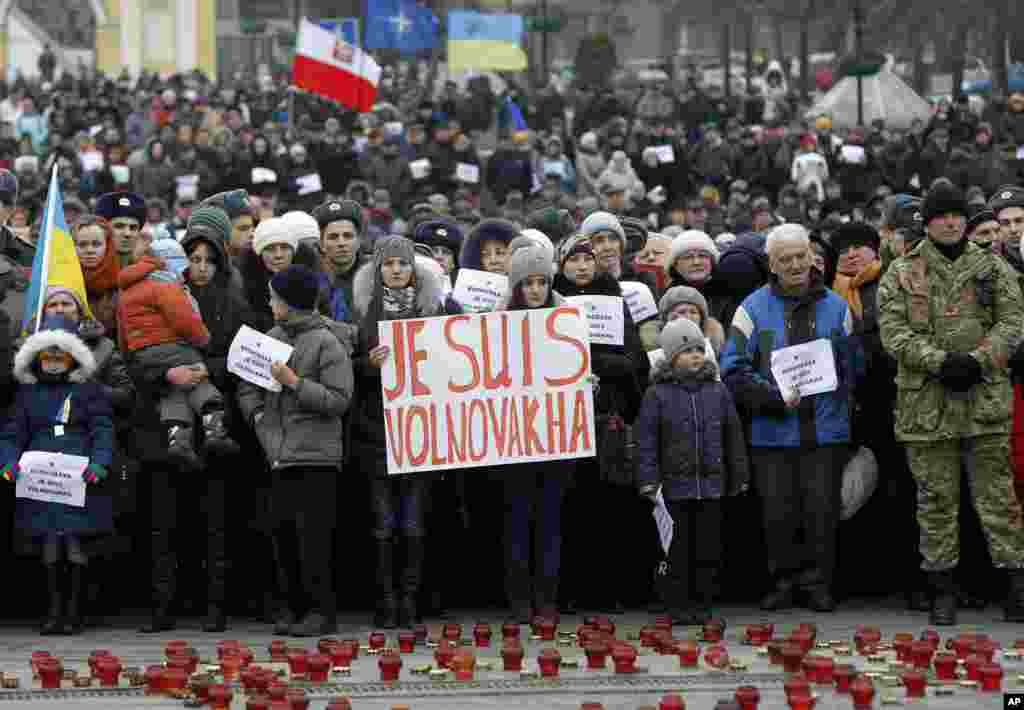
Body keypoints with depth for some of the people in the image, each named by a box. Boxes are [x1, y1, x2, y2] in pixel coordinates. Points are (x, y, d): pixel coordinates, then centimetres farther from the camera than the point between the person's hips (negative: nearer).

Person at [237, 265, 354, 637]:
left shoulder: (326, 342, -7)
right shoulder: (273, 337, 14)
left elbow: (339, 400, -11)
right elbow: (247, 381, 23)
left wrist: (294, 382, -15)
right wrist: (258, 415, 7)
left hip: (316, 453, -7)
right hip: (279, 453, 7)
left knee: (313, 534, -9)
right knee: (283, 532, 8)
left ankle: (321, 610, -3)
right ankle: (290, 608, 15)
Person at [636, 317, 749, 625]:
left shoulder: (717, 392, 9)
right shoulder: (658, 395, -1)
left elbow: (733, 437, 14)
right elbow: (646, 441, -2)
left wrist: (739, 478, 13)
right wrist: (648, 482, -8)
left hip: (711, 484, 3)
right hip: (674, 487, -3)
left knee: (708, 550, 5)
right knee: (678, 550, 1)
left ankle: (702, 605, 15)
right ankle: (679, 607, 8)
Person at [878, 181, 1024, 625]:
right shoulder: (901, 274, 5)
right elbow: (894, 331, -3)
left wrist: (978, 360, -14)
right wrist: (940, 362, -16)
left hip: (986, 400, 0)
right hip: (926, 403, 0)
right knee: (936, 499, 5)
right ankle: (942, 590, 13)